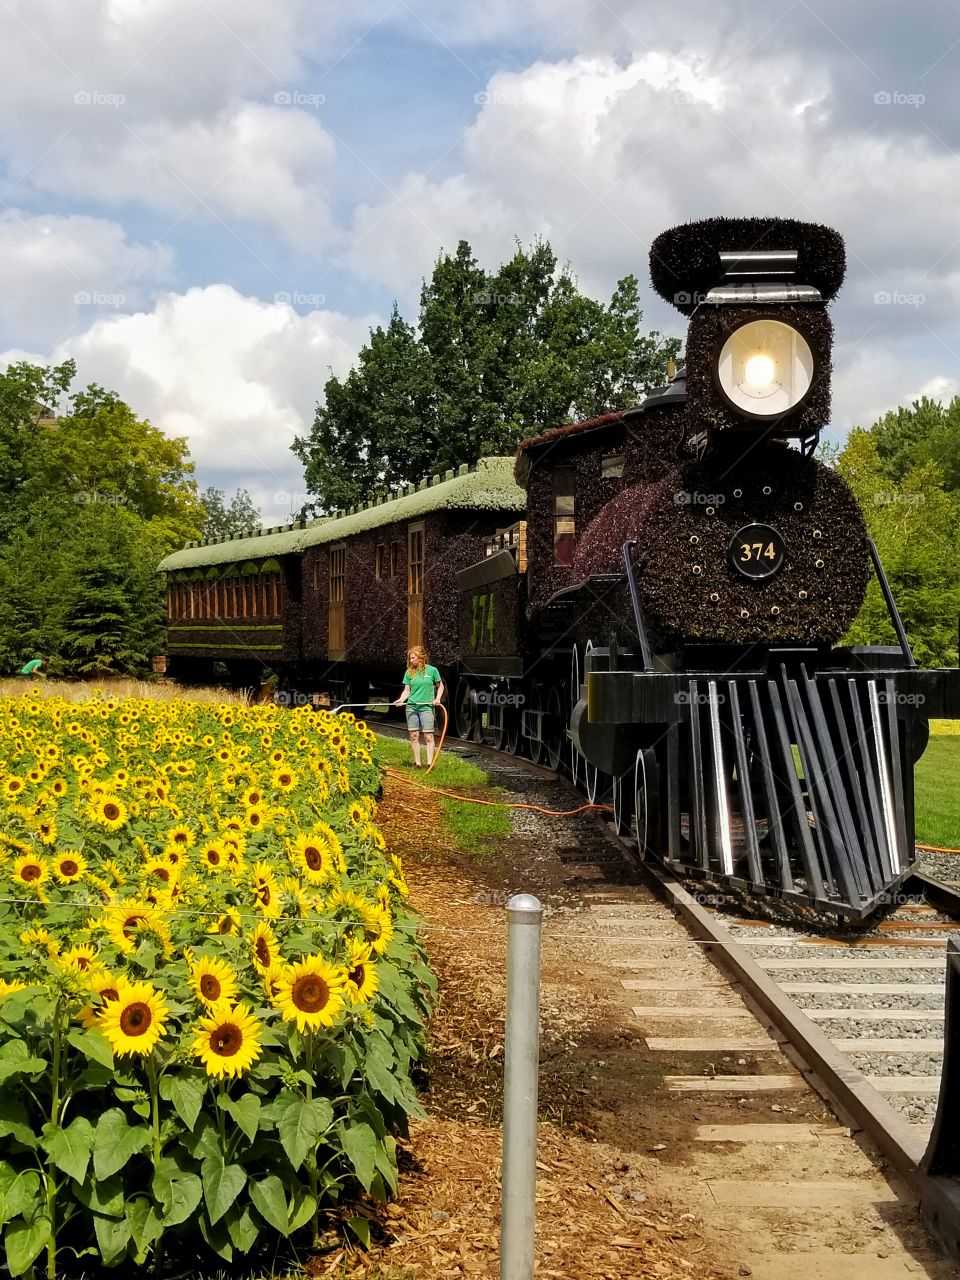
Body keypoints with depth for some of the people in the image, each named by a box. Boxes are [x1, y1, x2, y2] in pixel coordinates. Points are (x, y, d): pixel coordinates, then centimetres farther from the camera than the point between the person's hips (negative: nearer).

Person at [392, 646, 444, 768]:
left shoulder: (432, 670, -2)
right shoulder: (409, 672, 6)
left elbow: (440, 686, 10)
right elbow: (407, 690, 7)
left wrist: (437, 699, -4)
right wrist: (401, 699, -11)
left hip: (426, 707, -3)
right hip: (411, 707, 3)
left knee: (428, 736, -5)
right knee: (414, 736, 3)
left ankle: (429, 763, -4)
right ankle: (417, 762, 11)